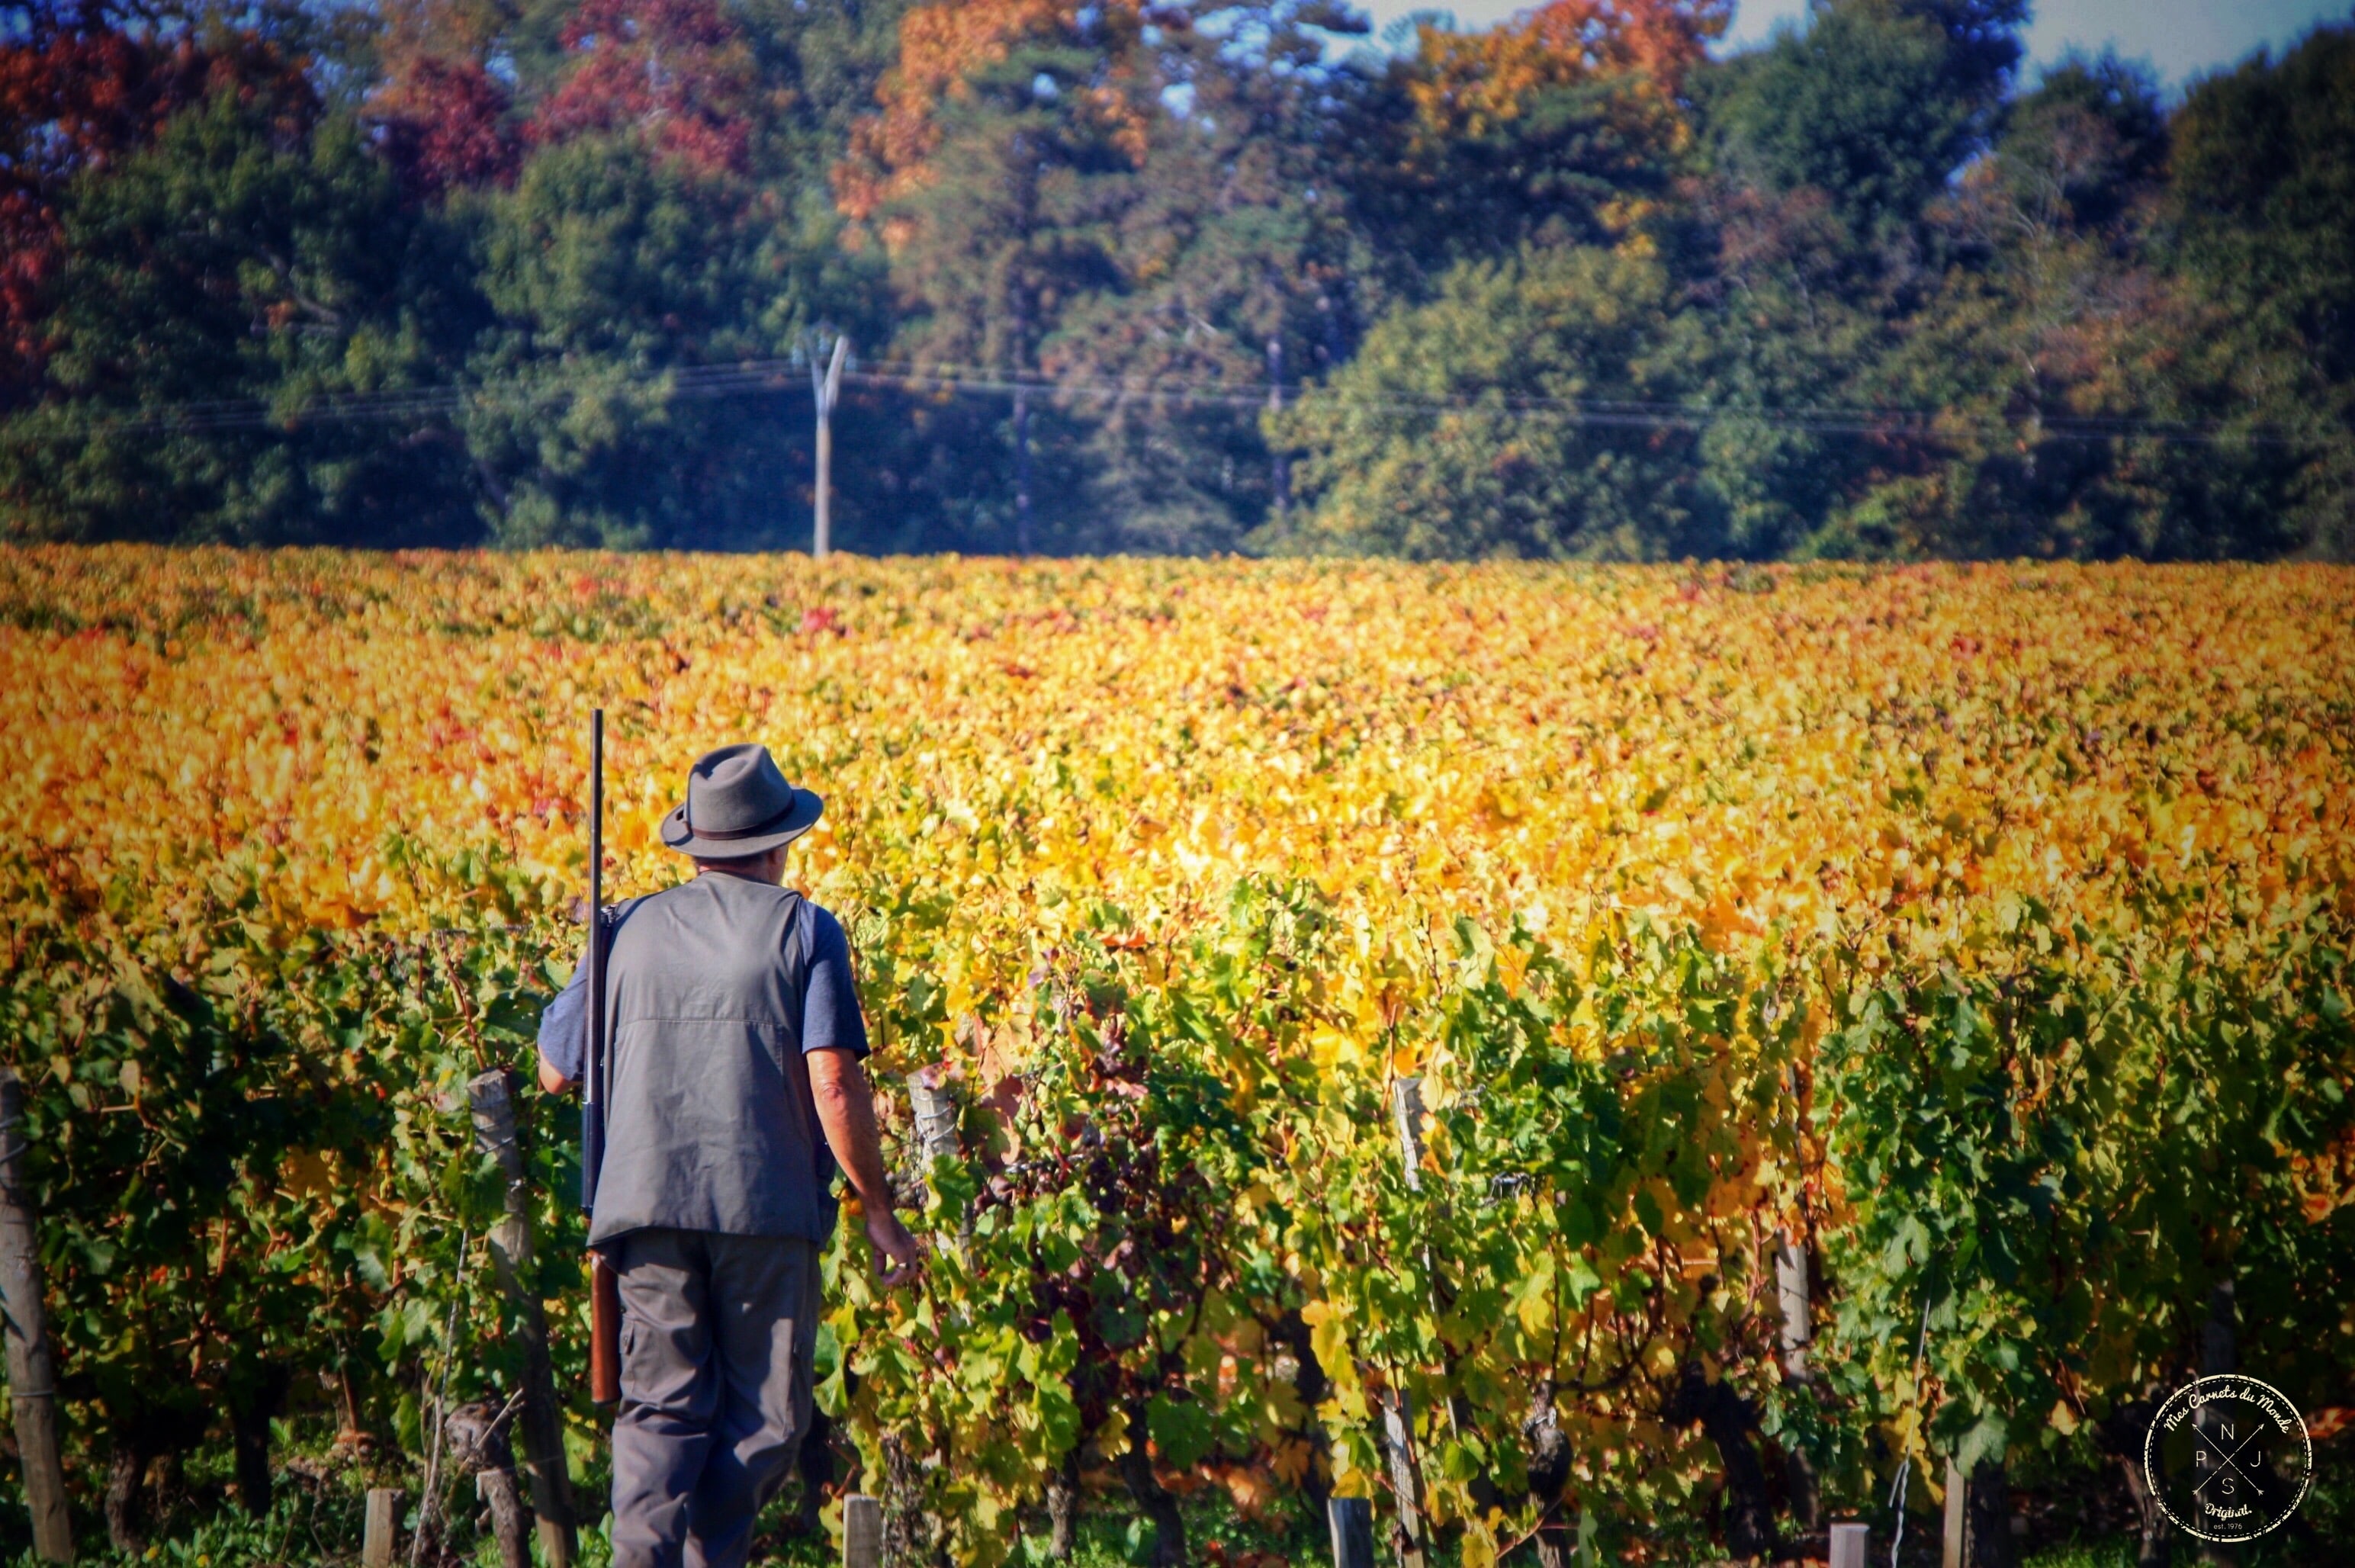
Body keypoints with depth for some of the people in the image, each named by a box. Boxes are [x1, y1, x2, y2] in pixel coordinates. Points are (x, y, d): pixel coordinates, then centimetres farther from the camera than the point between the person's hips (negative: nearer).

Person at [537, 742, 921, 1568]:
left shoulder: (628, 930, 12)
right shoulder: (803, 929, 2)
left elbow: (556, 1072, 20)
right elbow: (833, 1085, -7)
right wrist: (880, 1213, 0)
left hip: (647, 1204, 3)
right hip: (767, 1209, -3)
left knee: (661, 1408, 4)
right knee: (764, 1419, 7)